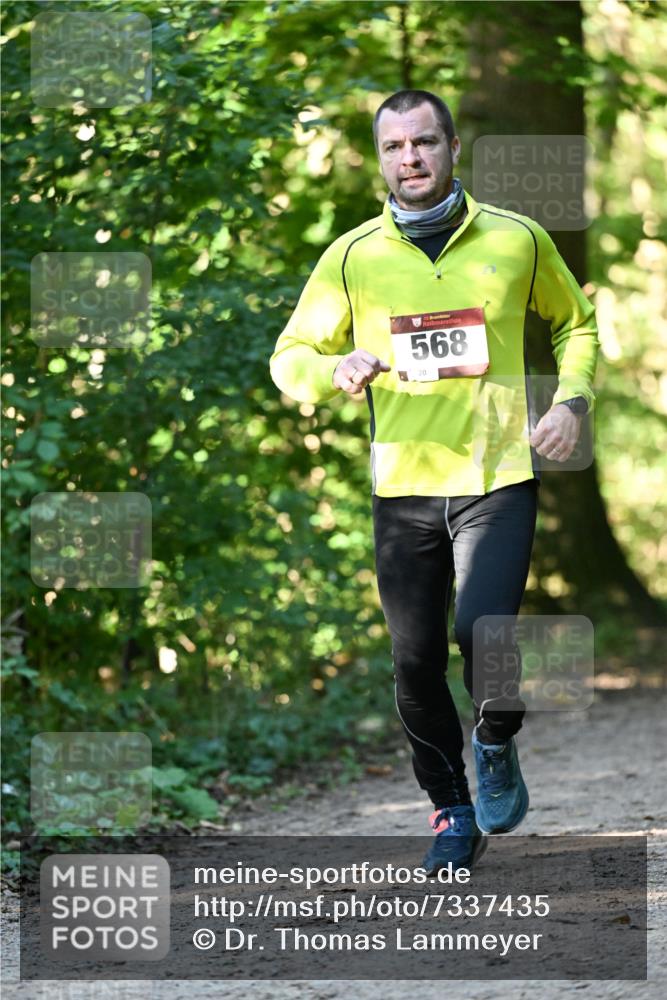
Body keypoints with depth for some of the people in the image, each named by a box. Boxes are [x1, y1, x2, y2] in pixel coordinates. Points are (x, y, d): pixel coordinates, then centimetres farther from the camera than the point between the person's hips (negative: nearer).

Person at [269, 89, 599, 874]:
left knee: (485, 630, -19)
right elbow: (290, 358, 6)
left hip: (499, 477, -1)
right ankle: (452, 812, 24)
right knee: (416, 663, 3)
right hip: (405, 485, 2)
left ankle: (496, 743, 14)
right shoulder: (352, 257, 2)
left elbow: (575, 324, 18)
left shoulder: (518, 241, 3)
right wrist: (337, 371, -15)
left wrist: (572, 400, 1)